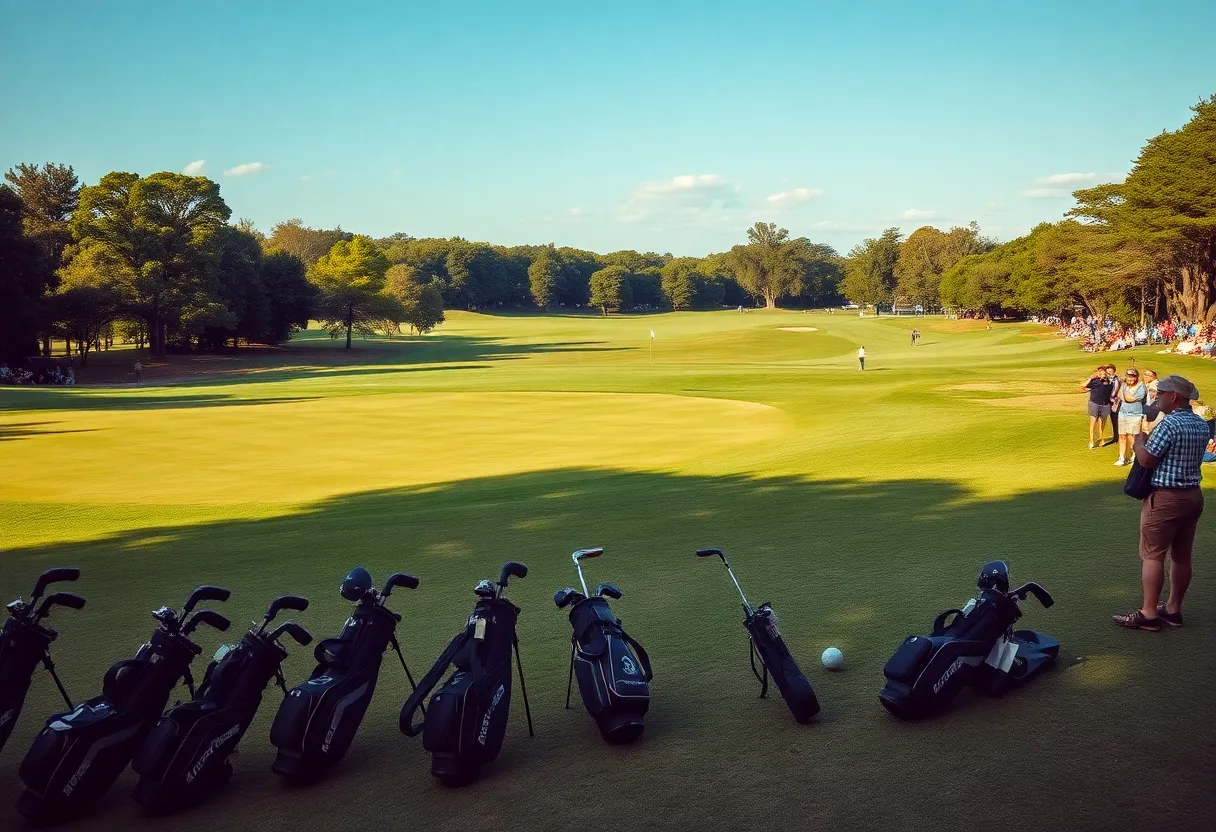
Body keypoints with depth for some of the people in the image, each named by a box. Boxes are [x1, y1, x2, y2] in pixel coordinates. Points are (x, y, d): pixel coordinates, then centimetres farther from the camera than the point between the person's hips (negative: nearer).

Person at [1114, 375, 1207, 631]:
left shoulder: (1170, 424, -19)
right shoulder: (1202, 425, 7)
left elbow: (1146, 460, -17)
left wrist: (1139, 441, 2)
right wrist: (1152, 440, 16)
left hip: (1166, 497, -8)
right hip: (1193, 495, 8)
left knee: (1152, 555, -2)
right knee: (1182, 556, 14)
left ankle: (1148, 613, 0)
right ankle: (1173, 609, 23)